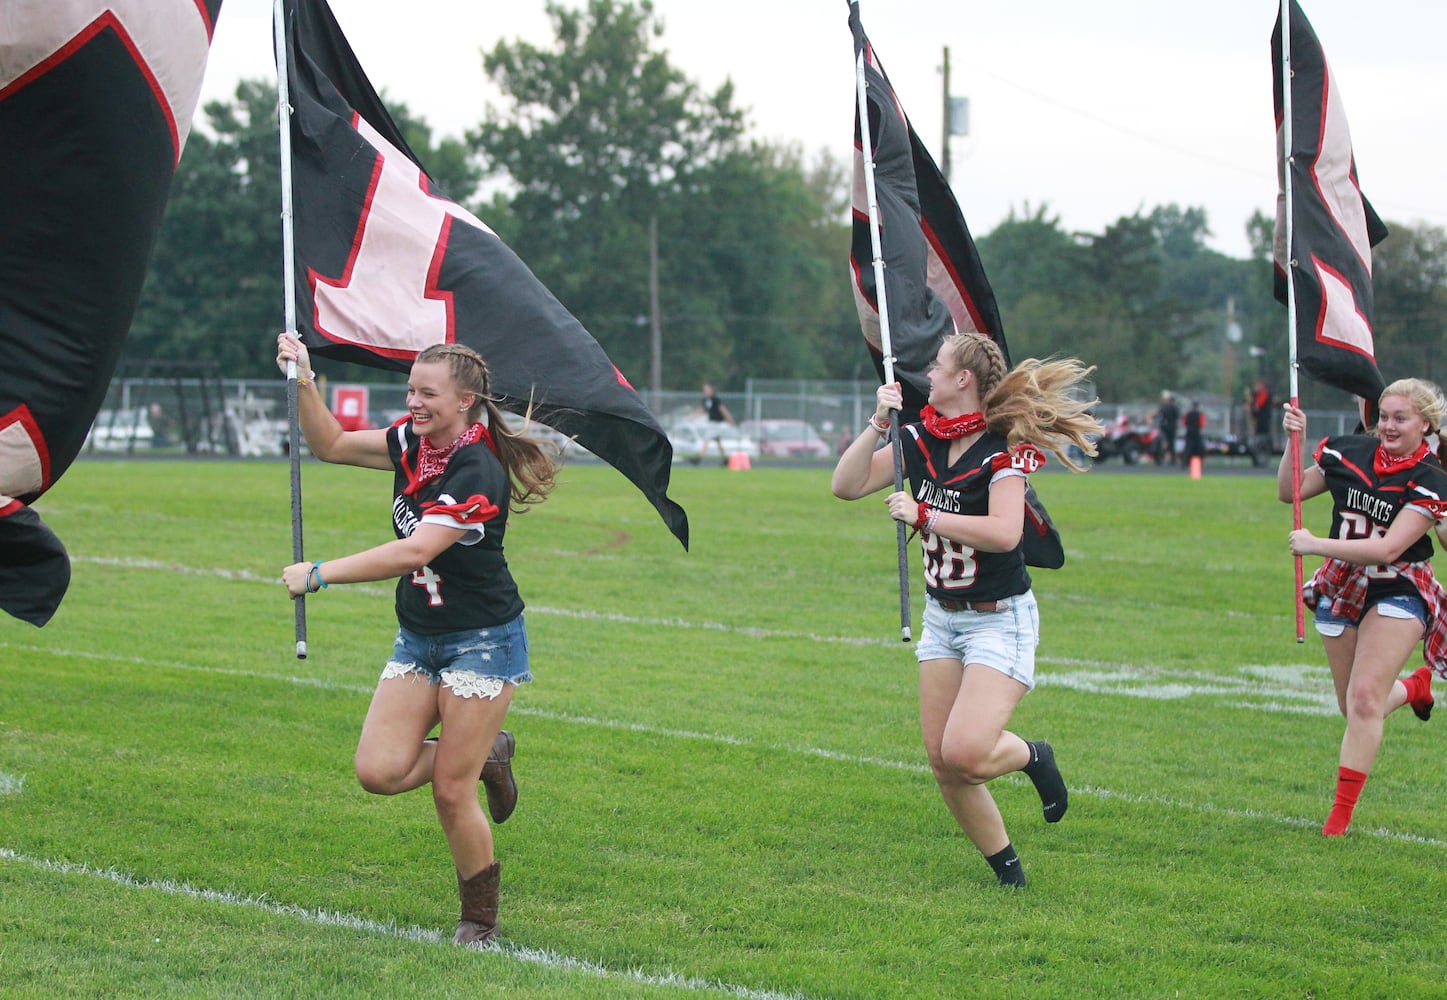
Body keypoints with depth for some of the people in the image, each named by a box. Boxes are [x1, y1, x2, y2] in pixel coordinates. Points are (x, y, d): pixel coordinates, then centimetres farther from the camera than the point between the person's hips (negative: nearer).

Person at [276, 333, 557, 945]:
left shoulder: (478, 472, -23)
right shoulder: (413, 443, 1)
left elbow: (414, 552, -31)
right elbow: (331, 445, 13)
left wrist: (320, 574, -28)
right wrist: (304, 383, -3)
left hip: (481, 641, -8)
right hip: (418, 638, 8)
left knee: (450, 794, -6)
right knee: (379, 772, -6)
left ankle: (480, 919, 14)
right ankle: (485, 756, 21)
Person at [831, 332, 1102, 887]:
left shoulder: (1004, 447, -17)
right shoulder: (920, 440, 2)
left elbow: (1005, 532, -29)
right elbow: (846, 485, -1)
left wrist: (922, 514, -26)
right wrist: (879, 422, -11)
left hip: (1000, 619, -7)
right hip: (941, 617, 7)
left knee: (964, 752, -21)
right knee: (943, 765, 3)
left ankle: (1033, 757, 12)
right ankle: (1006, 868, 20)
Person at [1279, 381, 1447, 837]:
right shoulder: (1349, 453, -3)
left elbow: (1388, 548, -25)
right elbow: (1290, 491, 10)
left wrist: (1315, 545, -27)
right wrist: (1293, 441, -6)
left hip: (1398, 592, -5)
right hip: (1341, 589, 5)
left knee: (1364, 700, -17)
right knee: (1354, 707, 13)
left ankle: (1341, 814, -10)